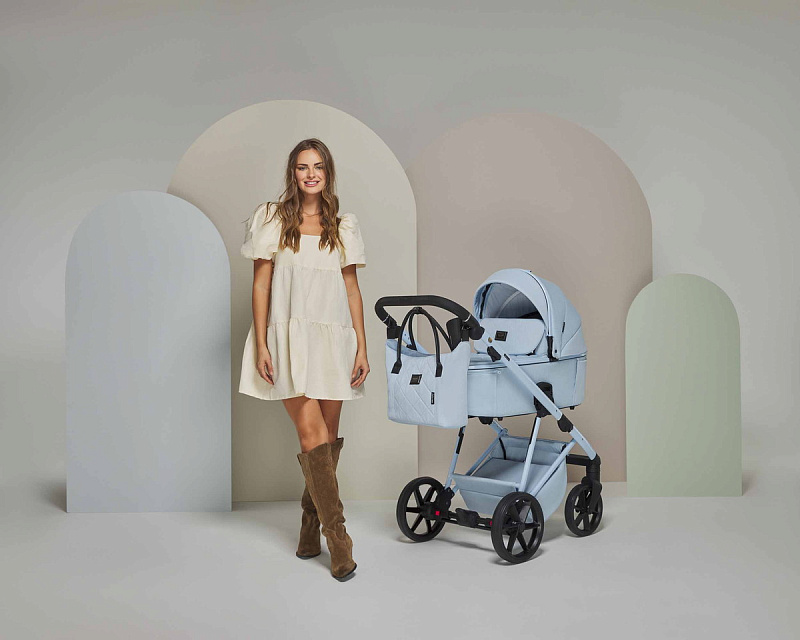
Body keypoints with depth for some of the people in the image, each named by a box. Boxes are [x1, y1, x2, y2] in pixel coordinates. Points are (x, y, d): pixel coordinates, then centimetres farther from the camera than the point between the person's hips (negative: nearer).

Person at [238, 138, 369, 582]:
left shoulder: (343, 226, 12)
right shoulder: (272, 219, 5)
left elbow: (352, 288, 11)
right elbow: (260, 285, 2)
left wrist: (362, 347, 4)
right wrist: (260, 345, -6)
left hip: (333, 338, 3)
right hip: (290, 335, -3)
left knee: (328, 436, 4)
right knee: (312, 433, -12)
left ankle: (310, 531, 20)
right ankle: (337, 536, -5)